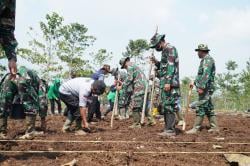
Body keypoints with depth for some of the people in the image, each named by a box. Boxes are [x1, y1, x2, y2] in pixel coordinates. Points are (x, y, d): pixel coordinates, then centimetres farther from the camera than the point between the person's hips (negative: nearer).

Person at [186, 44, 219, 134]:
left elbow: (206, 74, -22)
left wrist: (202, 87, -26)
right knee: (208, 108, 12)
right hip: (205, 88, 10)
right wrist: (194, 82, 30)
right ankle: (214, 127, 15)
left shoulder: (208, 59, -12)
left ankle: (196, 128, -10)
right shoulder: (205, 60, 21)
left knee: (200, 108, -10)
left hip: (206, 88, -10)